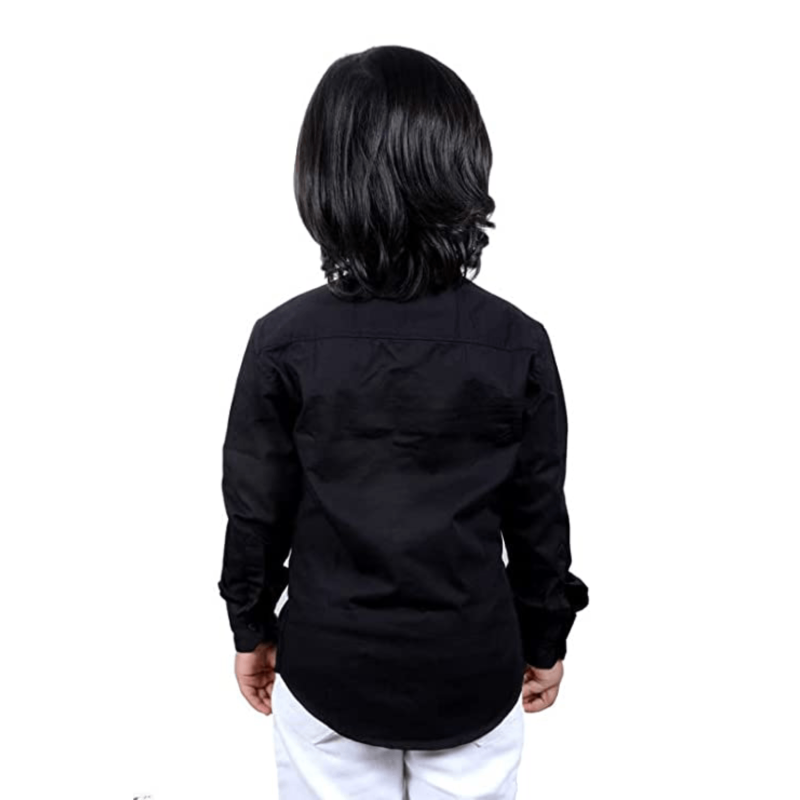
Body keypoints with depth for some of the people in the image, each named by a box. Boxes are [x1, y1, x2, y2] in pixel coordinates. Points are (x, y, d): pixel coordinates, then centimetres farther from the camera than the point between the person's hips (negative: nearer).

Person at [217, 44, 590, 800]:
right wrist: (546, 637, 10)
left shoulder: (285, 340, -15)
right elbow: (539, 517, -5)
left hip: (329, 668, 0)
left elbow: (256, 510, -7)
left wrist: (252, 627, 9)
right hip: (472, 672, 1)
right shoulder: (518, 344, -14)